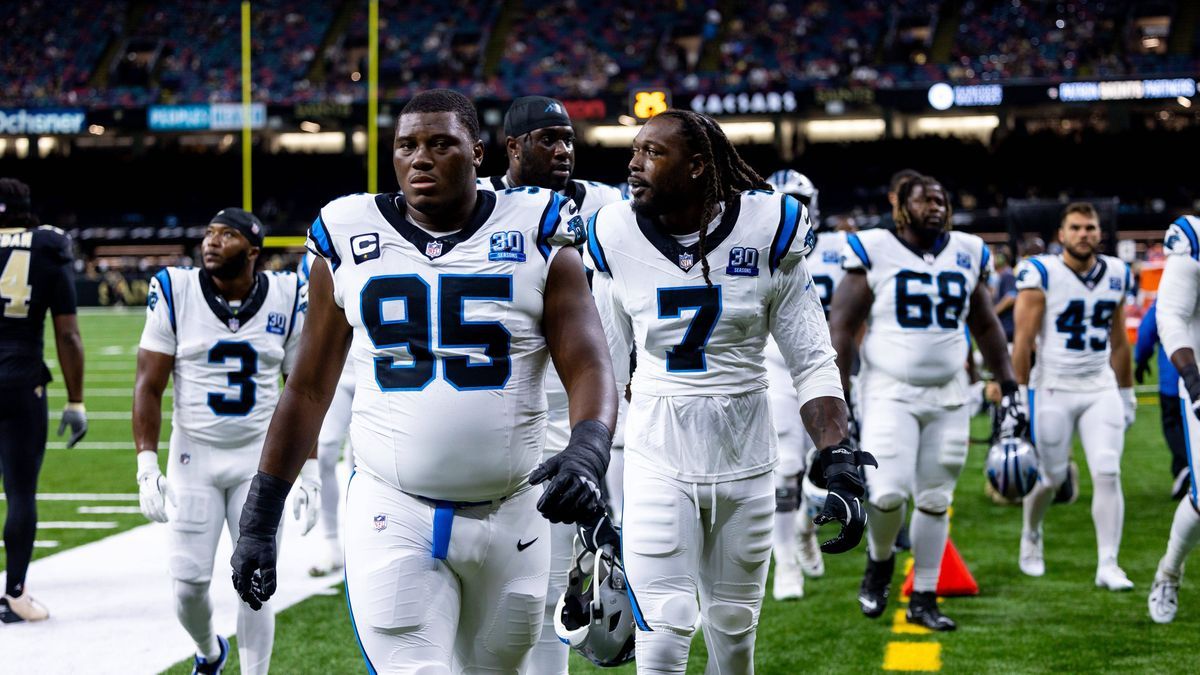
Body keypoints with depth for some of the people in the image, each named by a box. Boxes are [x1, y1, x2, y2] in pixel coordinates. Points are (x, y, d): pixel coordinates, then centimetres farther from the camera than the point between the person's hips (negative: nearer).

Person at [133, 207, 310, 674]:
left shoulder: (286, 299, -3)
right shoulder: (175, 294, -7)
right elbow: (149, 386, -4)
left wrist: (310, 471, 1)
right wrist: (146, 464, -11)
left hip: (260, 459, 0)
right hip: (193, 456, 0)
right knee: (189, 583, 2)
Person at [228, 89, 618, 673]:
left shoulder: (536, 240, 0)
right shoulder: (349, 242, 4)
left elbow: (589, 370, -7)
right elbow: (307, 390, 10)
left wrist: (586, 455, -29)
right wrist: (258, 521, 9)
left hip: (509, 515, 1)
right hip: (392, 516, -1)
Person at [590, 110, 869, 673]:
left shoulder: (768, 231, -8)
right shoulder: (616, 240, -4)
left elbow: (813, 366, -4)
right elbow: (605, 371, 7)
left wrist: (839, 464, -13)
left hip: (744, 458, 0)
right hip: (656, 460, 0)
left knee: (734, 627, 12)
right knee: (665, 629, -12)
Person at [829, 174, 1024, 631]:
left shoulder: (967, 255, 6)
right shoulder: (874, 253, -7)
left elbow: (986, 326, 16)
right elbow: (841, 327, -6)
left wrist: (1009, 389, 11)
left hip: (947, 396, 4)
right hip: (889, 392, -4)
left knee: (935, 500, 6)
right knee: (888, 493, -16)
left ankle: (923, 600, 17)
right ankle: (880, 561, 15)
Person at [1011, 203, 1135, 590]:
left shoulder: (1116, 275, 5)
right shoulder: (1040, 275, -11)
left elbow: (1119, 342, 15)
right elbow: (1023, 341, -9)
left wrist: (1126, 392, 17)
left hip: (1101, 390, 3)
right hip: (1053, 390, -3)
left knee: (1108, 474, -8)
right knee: (1050, 478, 7)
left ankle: (1108, 565, -5)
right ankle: (1031, 536, 37)